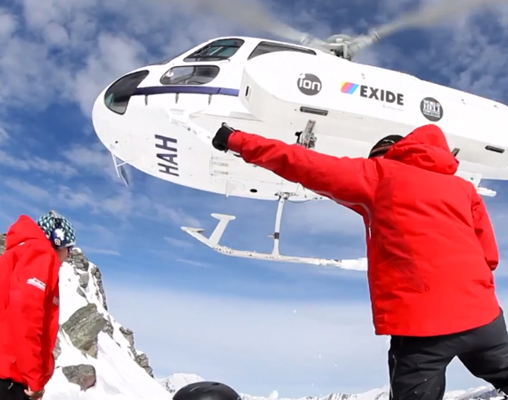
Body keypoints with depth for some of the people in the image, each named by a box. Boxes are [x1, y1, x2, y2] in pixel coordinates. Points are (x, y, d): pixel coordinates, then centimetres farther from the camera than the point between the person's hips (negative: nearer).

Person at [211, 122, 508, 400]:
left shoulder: (379, 174, 6)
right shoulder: (463, 187, 17)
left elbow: (305, 165, 4)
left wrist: (236, 141, 10)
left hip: (423, 321, -4)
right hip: (481, 313, 5)